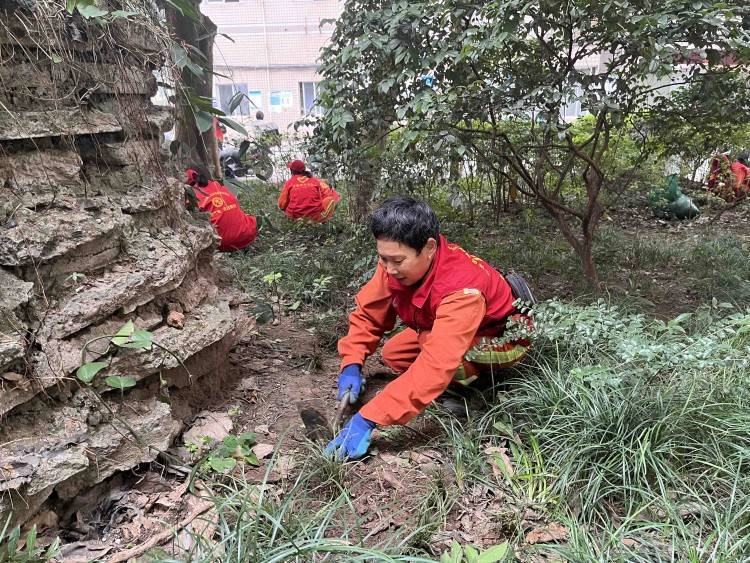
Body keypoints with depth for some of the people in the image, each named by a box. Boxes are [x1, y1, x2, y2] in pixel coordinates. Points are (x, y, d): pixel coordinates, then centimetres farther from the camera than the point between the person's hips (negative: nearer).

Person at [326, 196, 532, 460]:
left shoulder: (462, 288, -42)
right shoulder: (394, 264, -22)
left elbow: (435, 367, -49)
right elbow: (367, 313, -9)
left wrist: (368, 419, -51)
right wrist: (351, 365, -24)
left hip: (503, 337, -7)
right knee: (393, 355, -3)